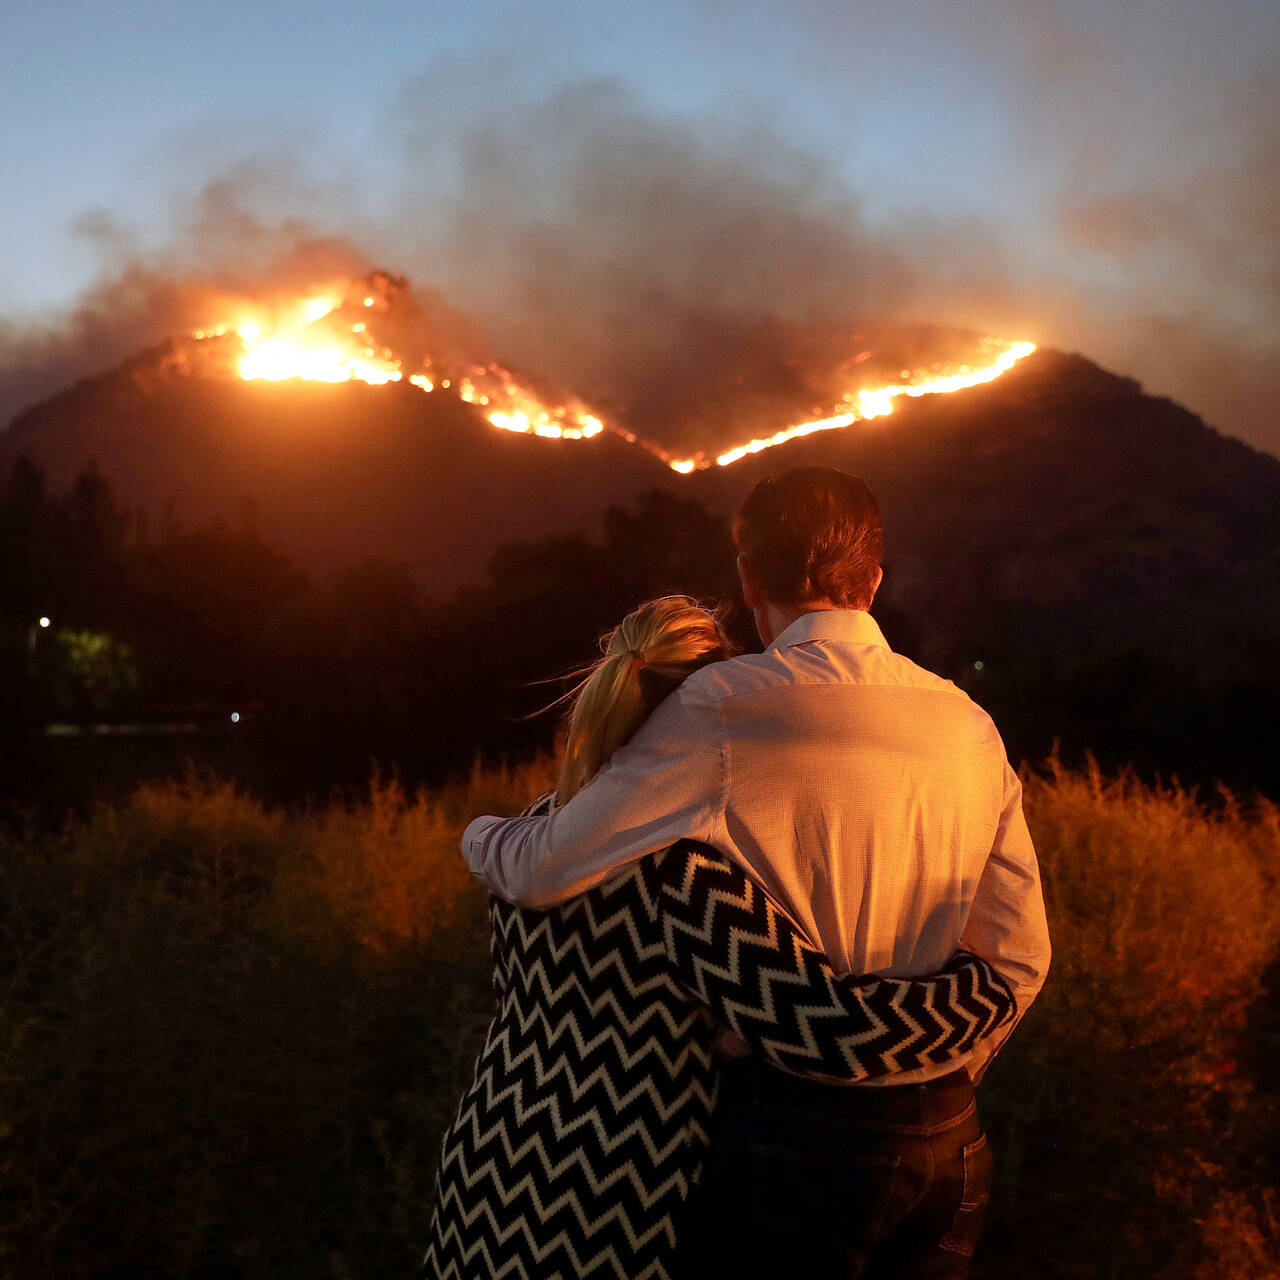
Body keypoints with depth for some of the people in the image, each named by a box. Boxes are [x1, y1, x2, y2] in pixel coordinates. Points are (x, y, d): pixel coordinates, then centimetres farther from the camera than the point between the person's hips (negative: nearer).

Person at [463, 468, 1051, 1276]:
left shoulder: (726, 712, -14)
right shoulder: (969, 726, 2)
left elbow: (542, 870, -14)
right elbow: (1018, 956, 6)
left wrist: (480, 833, 9)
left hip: (794, 1129, -5)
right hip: (947, 1145, 5)